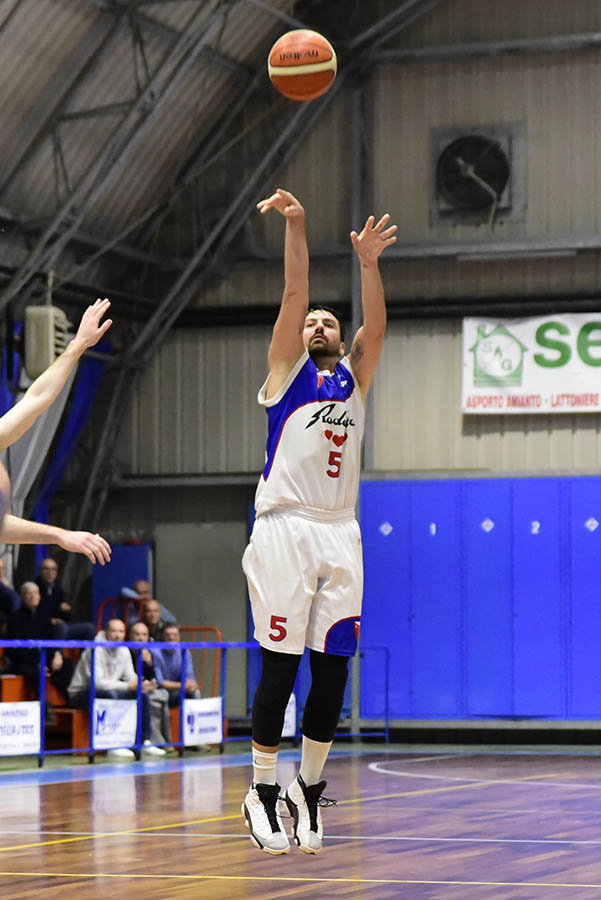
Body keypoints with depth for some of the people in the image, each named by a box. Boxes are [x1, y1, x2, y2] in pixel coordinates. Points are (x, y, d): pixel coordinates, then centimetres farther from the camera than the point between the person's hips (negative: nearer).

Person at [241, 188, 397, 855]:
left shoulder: (353, 378, 20)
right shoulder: (287, 371, 10)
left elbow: (376, 324, 4)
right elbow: (294, 293, -2)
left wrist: (368, 263, -9)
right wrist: (296, 227, -12)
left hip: (340, 536, 4)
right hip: (285, 527, -4)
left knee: (333, 671, 2)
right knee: (279, 669, -5)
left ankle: (309, 787, 14)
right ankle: (262, 792, 3)